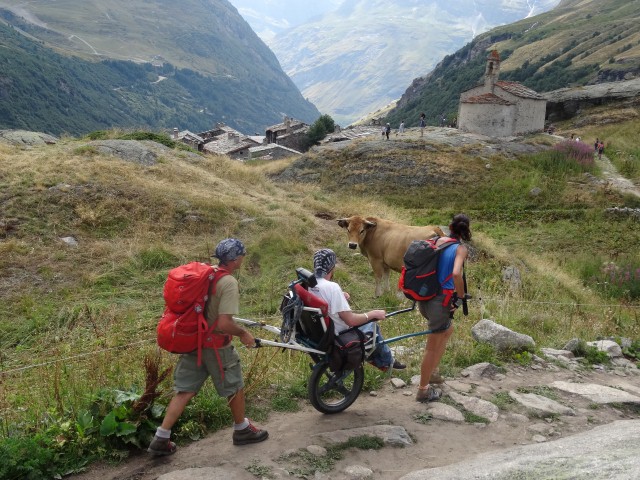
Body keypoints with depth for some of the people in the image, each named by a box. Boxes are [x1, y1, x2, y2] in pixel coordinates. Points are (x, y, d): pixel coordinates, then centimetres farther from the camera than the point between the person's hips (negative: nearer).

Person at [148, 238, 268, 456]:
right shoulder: (229, 283, -23)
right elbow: (224, 325, -29)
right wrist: (243, 333, -11)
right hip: (216, 346, -7)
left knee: (184, 391, 12)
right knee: (235, 388, 15)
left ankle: (160, 439, 13)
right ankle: (242, 430, 33)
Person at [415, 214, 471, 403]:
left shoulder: (439, 241, 8)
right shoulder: (461, 248, -10)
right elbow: (456, 273, -27)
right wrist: (461, 297, -13)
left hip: (424, 297, 7)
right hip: (440, 300, -7)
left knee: (448, 330, 30)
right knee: (432, 346, 7)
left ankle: (433, 369, 38)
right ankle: (423, 390, 19)